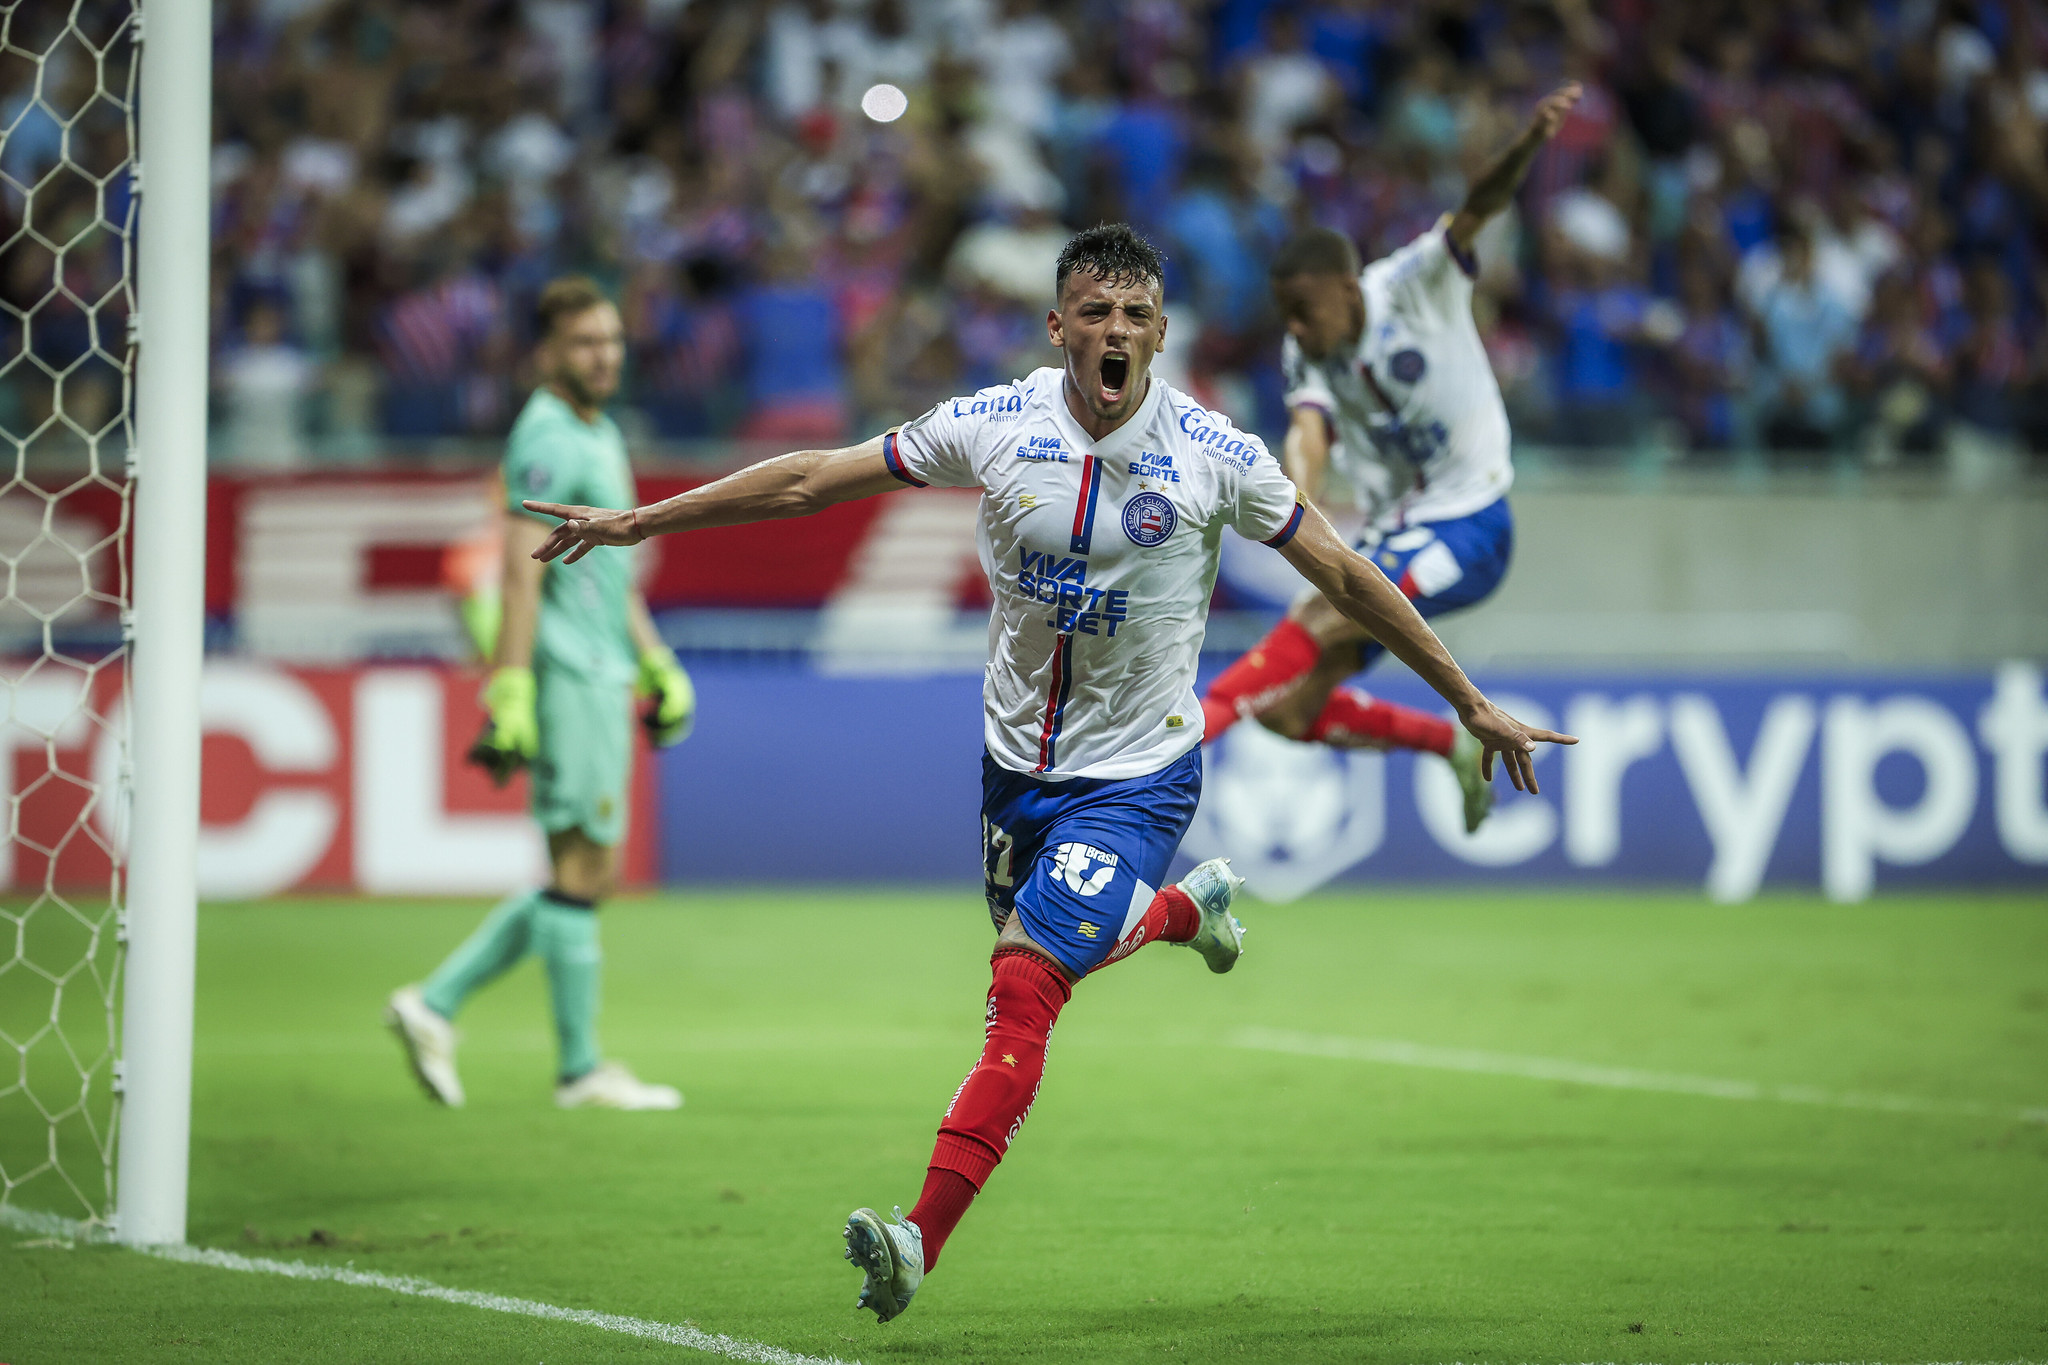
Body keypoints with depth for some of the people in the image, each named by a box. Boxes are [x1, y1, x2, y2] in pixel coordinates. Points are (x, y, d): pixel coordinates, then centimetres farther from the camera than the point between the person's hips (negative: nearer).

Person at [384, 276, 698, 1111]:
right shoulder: (546, 440, -11)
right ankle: (581, 1070, 0)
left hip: (604, 676, 10)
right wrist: (510, 694, -24)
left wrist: (657, 665, 24)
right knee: (583, 869, -6)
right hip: (567, 675, -10)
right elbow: (521, 576, -18)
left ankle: (435, 1005, 12)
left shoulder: (601, 437, 20)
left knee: (588, 877, 10)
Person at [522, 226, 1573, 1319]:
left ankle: (922, 1239, -20)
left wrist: (1472, 705, 1)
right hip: (1016, 758, 4)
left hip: (1136, 774, -4)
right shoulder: (994, 427, -8)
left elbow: (1344, 574, -2)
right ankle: (1188, 907, 54)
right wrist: (636, 521, -3)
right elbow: (809, 481, -2)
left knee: (1025, 986, -18)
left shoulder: (1213, 454, -12)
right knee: (1065, 947, 22)